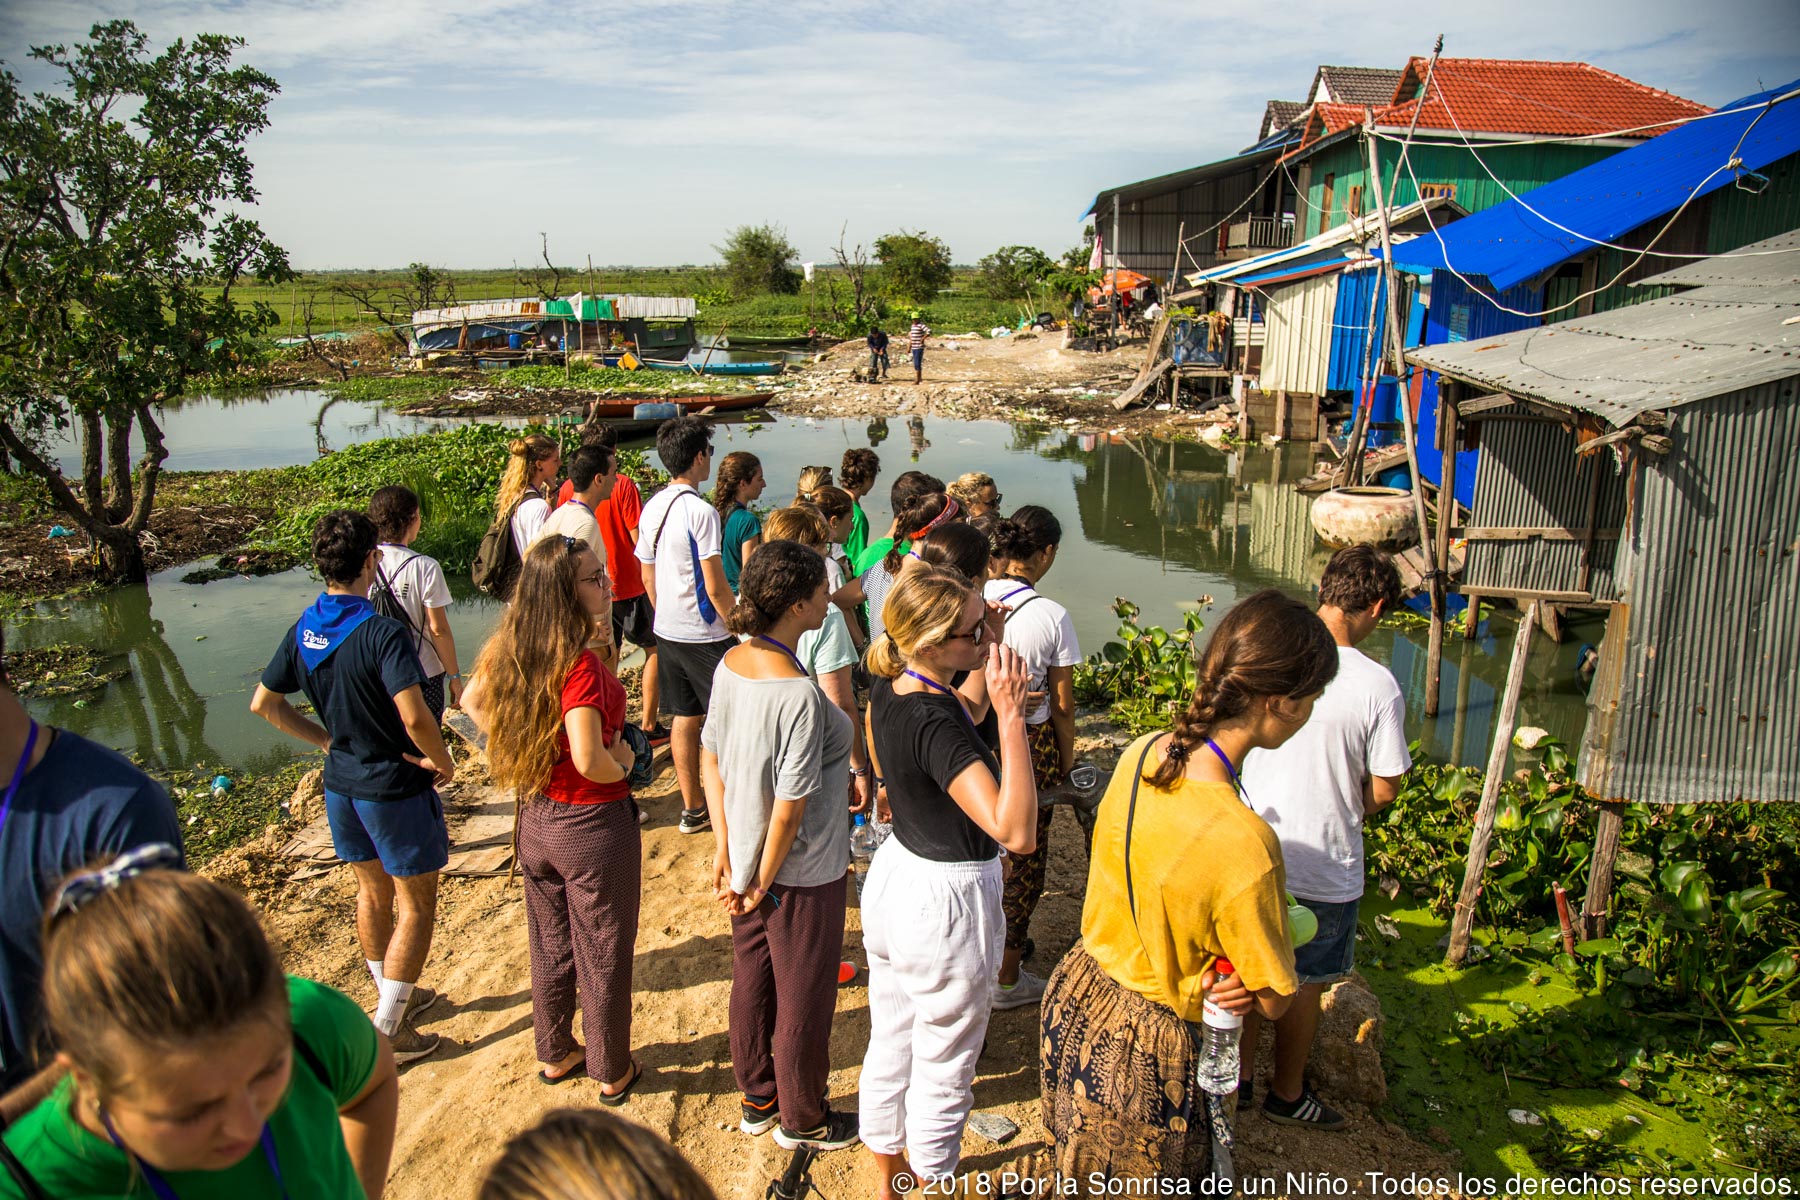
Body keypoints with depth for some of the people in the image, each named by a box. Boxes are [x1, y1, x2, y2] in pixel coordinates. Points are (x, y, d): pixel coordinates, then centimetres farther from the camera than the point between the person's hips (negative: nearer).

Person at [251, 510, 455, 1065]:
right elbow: (414, 717, -35)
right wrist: (443, 761, -17)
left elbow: (264, 703, 9)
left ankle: (394, 995, 40)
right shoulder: (382, 632, -25)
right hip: (394, 788, -7)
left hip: (341, 783, 8)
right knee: (416, 903, 8)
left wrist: (326, 740, 13)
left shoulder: (304, 629, -2)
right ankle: (386, 1030, 13)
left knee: (373, 890, 23)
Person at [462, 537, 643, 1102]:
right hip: (593, 824, -7)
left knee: (550, 948, 24)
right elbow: (589, 761, -35)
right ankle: (612, 1072, 32)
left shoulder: (513, 649, -5)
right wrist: (622, 760, -14)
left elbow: (474, 701, 12)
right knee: (602, 955, 13)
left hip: (537, 819, 7)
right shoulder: (579, 663, -29)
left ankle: (556, 1054, 44)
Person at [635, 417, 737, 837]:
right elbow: (715, 587, -19)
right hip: (705, 636, -8)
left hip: (667, 631, 8)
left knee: (683, 716, 14)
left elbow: (648, 576, 12)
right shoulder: (700, 511, -19)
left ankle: (692, 808, 23)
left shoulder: (652, 507, 5)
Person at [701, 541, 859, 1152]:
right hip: (801, 872, -7)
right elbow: (790, 807, -26)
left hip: (746, 856, 8)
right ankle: (801, 1119, 36)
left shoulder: (730, 665, -6)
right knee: (803, 1000, 14)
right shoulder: (800, 695, -30)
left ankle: (757, 1099, 45)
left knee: (751, 981, 24)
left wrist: (725, 851, 5)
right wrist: (763, 884, -12)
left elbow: (710, 759, 1)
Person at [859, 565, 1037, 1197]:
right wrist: (1010, 715, -39)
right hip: (946, 903, -9)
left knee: (889, 1045, 25)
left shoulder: (886, 690, -5)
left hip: (892, 877, 9)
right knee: (942, 1073, 13)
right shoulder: (935, 724, -31)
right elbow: (1016, 831, -39)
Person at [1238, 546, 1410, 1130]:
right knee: (1303, 983, 18)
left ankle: (1238, 1078, 37)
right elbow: (1383, 791, -13)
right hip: (1324, 867, -3)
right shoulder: (1377, 686, -20)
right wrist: (1345, 809, 8)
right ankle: (1287, 1094, 37)